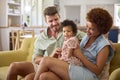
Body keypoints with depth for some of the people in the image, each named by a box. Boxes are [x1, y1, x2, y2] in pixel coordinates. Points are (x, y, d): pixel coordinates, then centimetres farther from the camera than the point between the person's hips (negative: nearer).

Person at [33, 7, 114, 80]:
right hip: (77, 72, 7)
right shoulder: (86, 37, 16)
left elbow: (97, 71, -10)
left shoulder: (104, 45, -7)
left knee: (46, 60, -17)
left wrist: (80, 55, -12)